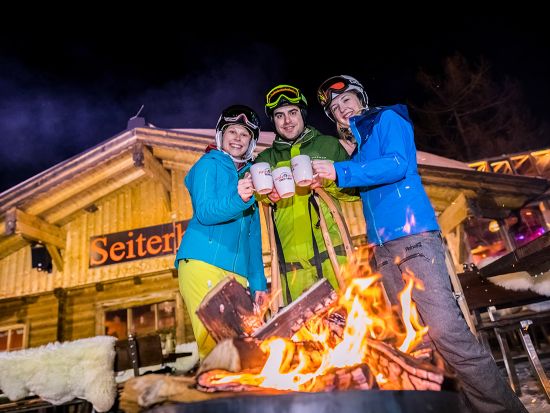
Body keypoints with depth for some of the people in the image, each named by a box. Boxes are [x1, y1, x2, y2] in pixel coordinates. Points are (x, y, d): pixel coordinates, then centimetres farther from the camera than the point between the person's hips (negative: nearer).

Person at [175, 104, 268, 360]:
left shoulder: (250, 176, 23)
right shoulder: (209, 164, 8)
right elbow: (204, 212, -10)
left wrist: (258, 282, 13)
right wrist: (237, 200, -30)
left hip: (239, 272, 5)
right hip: (203, 264, -5)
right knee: (213, 343, -13)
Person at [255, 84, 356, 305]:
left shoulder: (328, 145, 14)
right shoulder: (265, 159, 19)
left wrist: (328, 180, -10)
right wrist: (265, 195, -13)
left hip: (330, 248, -1)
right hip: (290, 258, 2)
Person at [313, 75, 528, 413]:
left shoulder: (388, 118, 9)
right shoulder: (358, 149, 27)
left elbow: (399, 164, -10)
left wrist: (340, 172, -12)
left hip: (412, 235, -7)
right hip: (383, 247, 7)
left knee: (446, 331, -14)